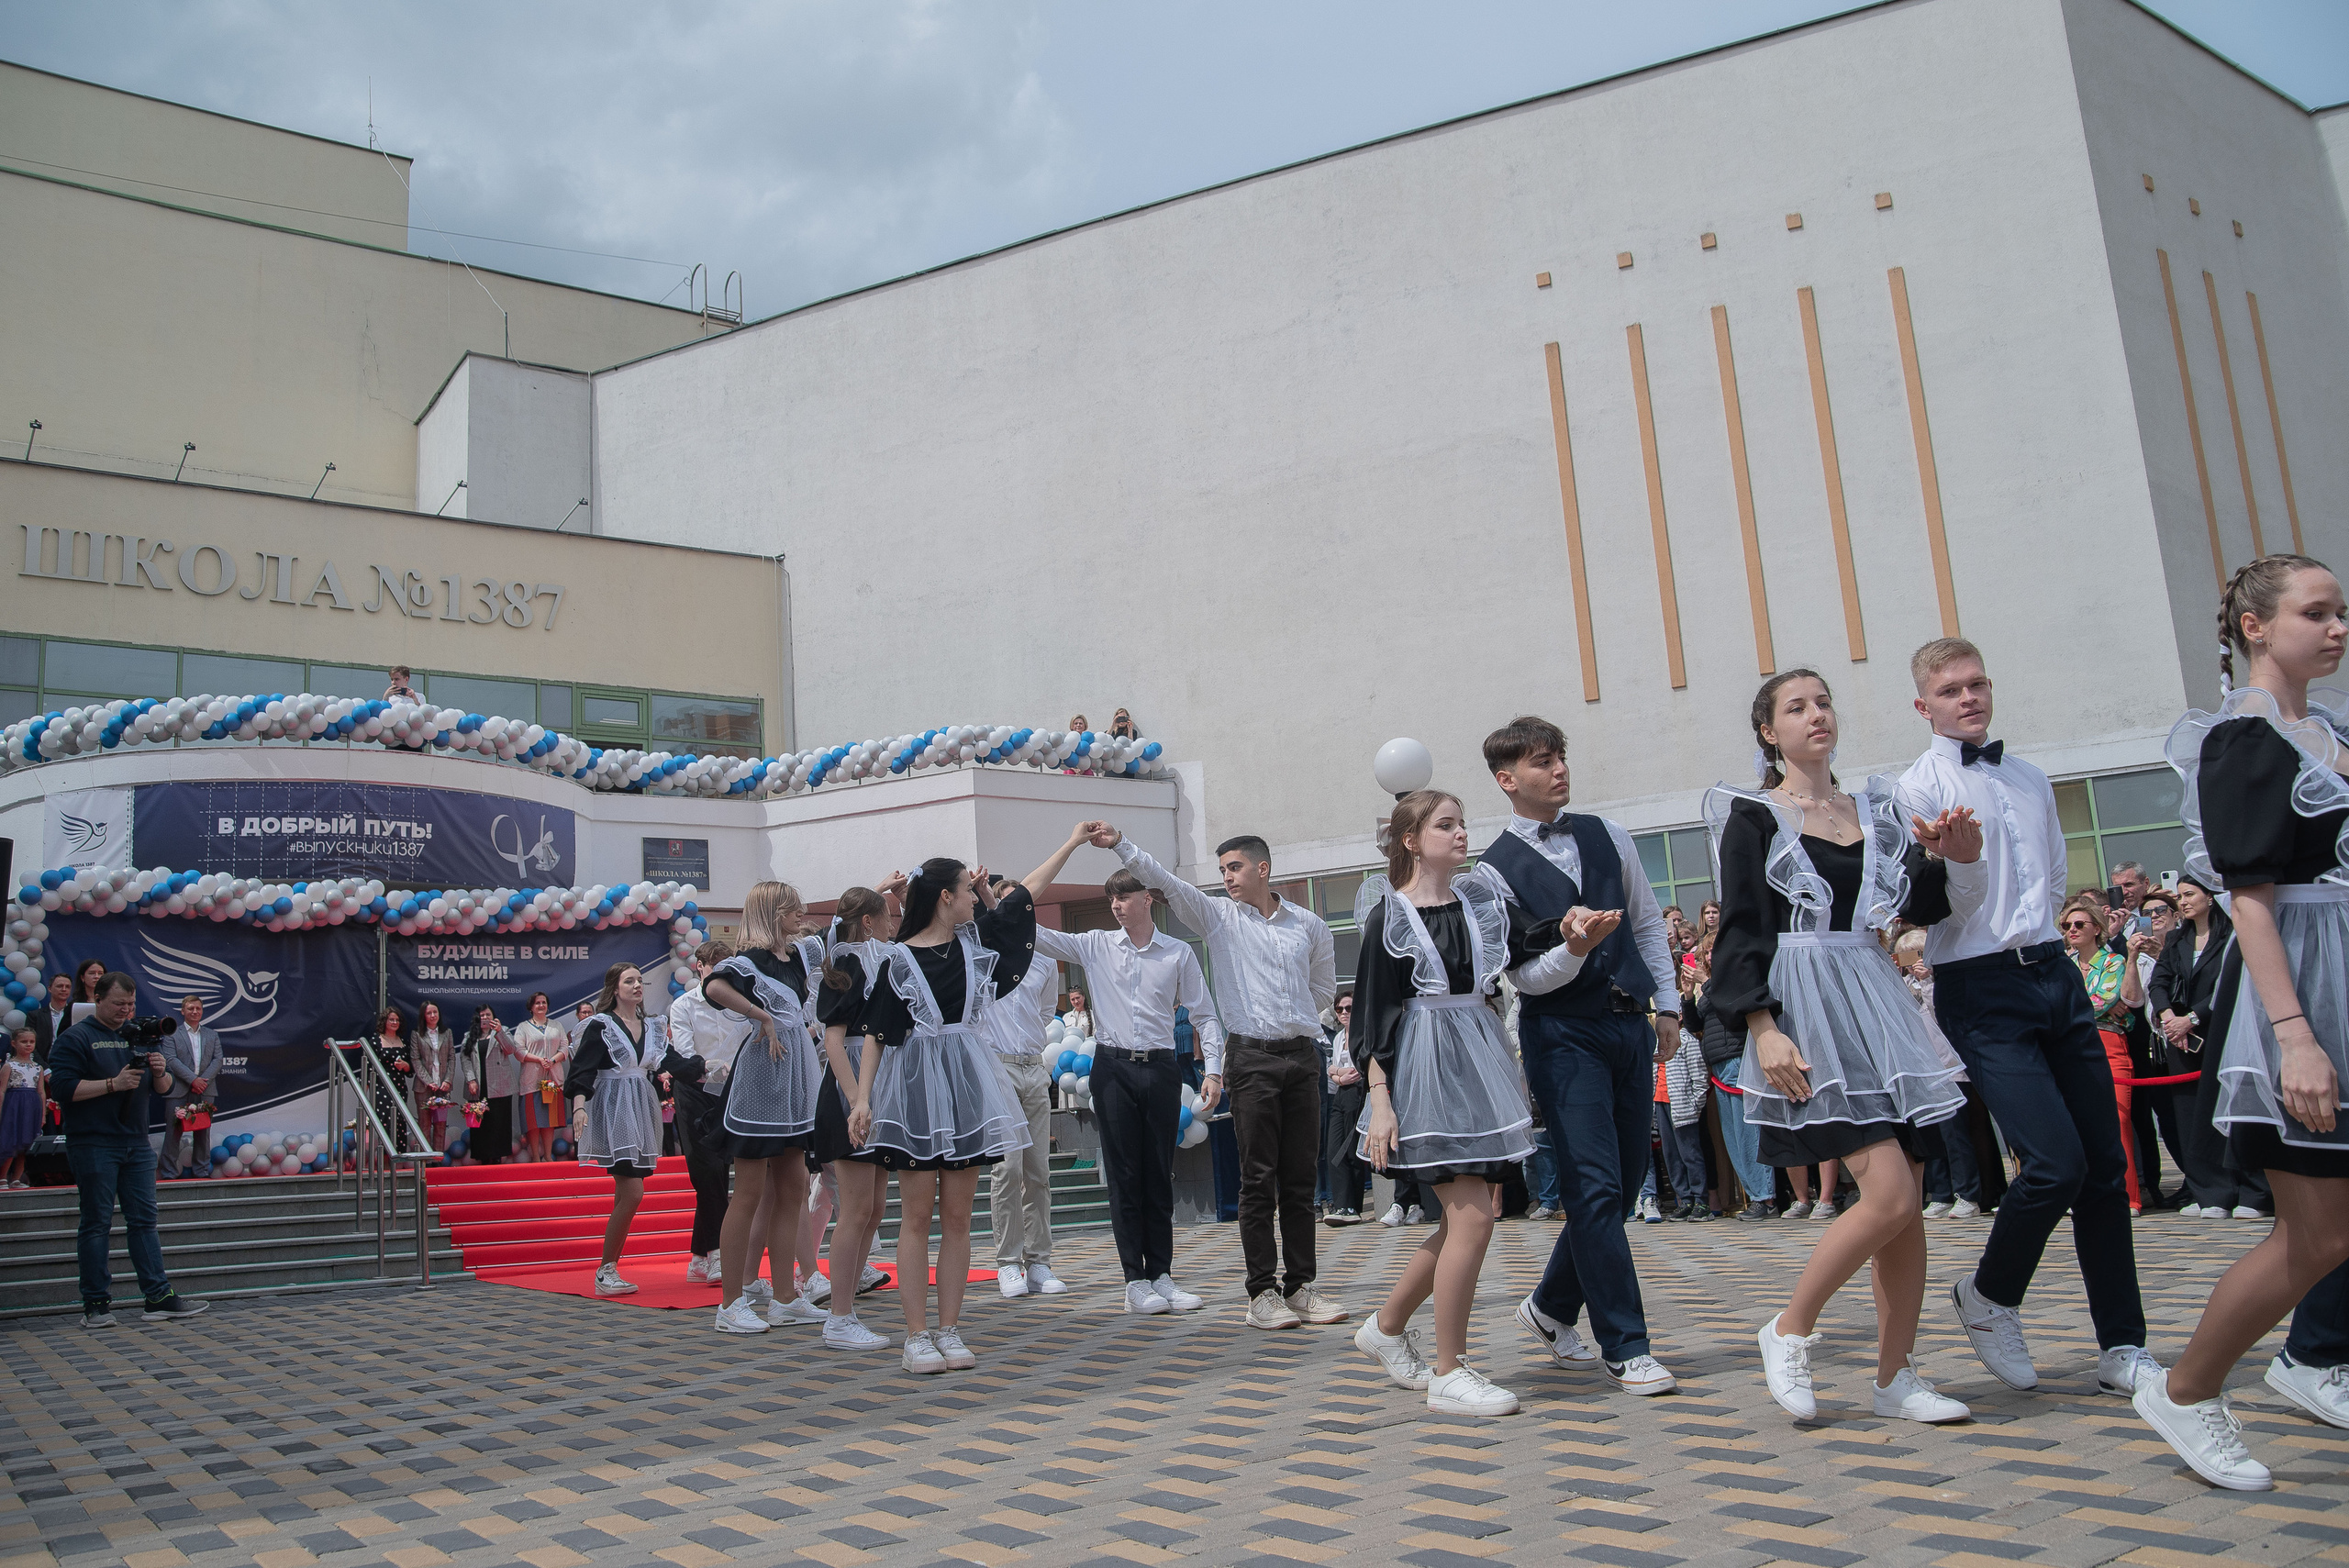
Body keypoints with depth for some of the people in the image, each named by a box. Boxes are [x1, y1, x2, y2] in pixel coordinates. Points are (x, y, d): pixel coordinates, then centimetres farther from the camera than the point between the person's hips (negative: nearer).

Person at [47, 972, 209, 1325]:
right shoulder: (76, 1038, -1)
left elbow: (164, 1089, 17)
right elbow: (62, 1088, -13)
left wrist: (160, 1073, -5)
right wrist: (113, 1084, -18)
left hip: (136, 1144, 5)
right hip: (93, 1146, -5)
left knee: (144, 1220, 4)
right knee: (97, 1223, -1)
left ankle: (159, 1297, 3)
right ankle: (96, 1303, 6)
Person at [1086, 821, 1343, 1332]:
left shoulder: (1309, 926, 11)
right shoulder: (1219, 917, 5)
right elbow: (1166, 882, -8)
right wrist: (1121, 845, -18)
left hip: (1303, 1058, 2)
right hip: (1252, 1061, -2)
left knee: (1300, 1178, 6)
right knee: (1259, 1180, -2)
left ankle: (1300, 1286, 13)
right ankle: (1262, 1293, 2)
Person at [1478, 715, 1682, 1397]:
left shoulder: (1607, 836, 8)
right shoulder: (1496, 870, -7)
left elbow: (1648, 923, 18)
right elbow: (1525, 976, -10)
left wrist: (1668, 1006, 15)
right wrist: (1571, 950, -29)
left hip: (1629, 1024, 6)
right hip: (1563, 1035, -6)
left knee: (1623, 1182, 11)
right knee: (1596, 1187, -10)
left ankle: (1552, 1306, 29)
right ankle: (1626, 1347, 0)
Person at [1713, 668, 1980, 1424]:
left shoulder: (1875, 809, 15)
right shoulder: (1753, 818, -2)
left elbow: (1922, 906, 14)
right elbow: (1740, 934, -7)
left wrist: (1956, 861, -5)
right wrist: (1763, 1028, -16)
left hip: (1875, 1000, 6)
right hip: (1804, 1007, -6)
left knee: (1909, 1204, 3)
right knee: (1889, 1193, -15)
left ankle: (1896, 1376, 14)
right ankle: (1789, 1331, 3)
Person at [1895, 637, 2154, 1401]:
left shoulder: (2031, 780, 16)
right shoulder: (1920, 788, -4)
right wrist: (1941, 859, -26)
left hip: (2054, 974, 6)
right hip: (1983, 993, -6)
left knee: (2106, 1164, 4)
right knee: (2057, 1163, -15)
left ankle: (2123, 1349, 13)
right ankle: (1988, 1296, 11)